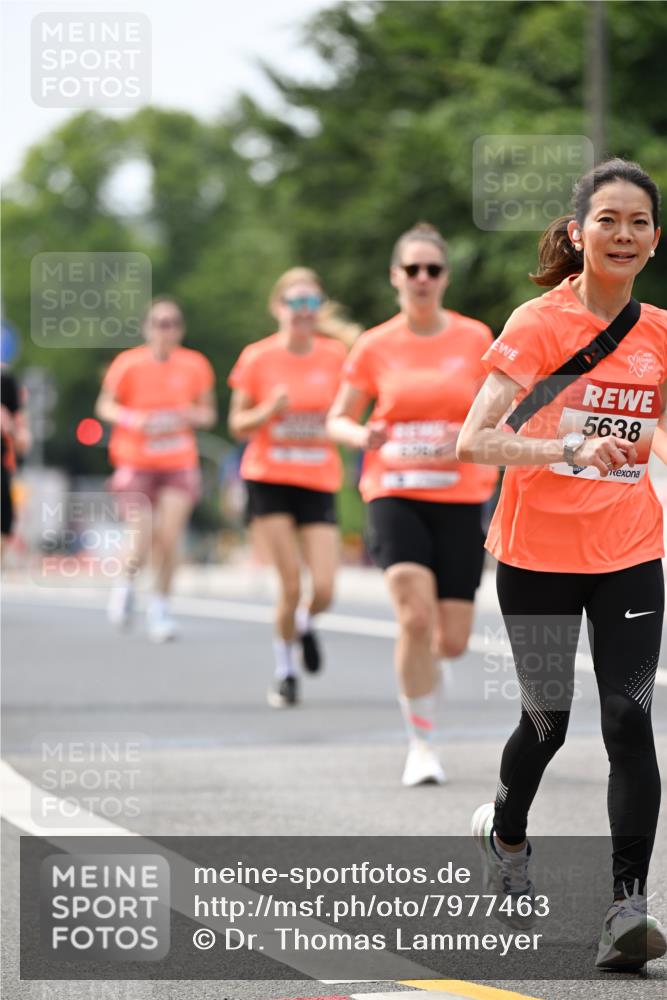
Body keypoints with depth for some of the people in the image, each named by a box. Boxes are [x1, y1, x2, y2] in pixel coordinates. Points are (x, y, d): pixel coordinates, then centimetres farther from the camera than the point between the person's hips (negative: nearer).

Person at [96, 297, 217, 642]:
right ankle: (127, 583, 25)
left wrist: (194, 416, -13)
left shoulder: (195, 365, 0)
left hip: (179, 464, 2)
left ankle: (160, 607, 10)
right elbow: (105, 406, 2)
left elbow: (208, 413, 10)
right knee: (140, 541, -9)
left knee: (169, 539, -8)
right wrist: (131, 419, -18)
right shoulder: (128, 364, -6)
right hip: (136, 463, -1)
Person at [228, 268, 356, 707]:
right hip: (269, 480, -2)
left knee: (324, 590, -9)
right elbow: (238, 425, 3)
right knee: (291, 585, -9)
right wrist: (269, 411, -16)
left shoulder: (336, 356, 1)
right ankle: (285, 671, 14)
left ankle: (305, 622, 29)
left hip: (319, 484, 2)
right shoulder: (257, 358, -3)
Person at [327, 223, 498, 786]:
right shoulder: (374, 347, 3)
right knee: (416, 617, -22)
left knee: (453, 642, -2)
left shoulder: (476, 339, 3)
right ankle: (421, 745, -8)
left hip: (460, 498, 1)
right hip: (395, 494, -1)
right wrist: (362, 436, -12)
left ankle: (420, 669, 37)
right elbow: (337, 420, 11)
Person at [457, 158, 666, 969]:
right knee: (547, 719, 9)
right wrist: (571, 450, -33)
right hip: (538, 557, -3)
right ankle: (504, 832, 40)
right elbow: (473, 441, -20)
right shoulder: (539, 323, -10)